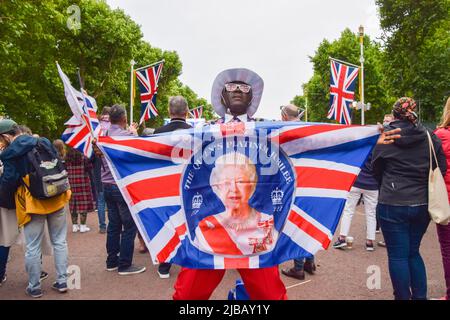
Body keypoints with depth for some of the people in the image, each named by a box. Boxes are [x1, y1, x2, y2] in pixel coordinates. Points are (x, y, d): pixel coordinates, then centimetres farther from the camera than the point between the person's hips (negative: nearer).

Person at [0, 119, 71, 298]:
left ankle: (34, 287, 20)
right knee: (59, 241, 13)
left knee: (33, 247, 9)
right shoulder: (44, 142, 5)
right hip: (56, 199, 4)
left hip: (33, 203, -4)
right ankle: (62, 281, 20)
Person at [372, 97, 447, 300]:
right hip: (422, 205, 4)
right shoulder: (430, 137, -1)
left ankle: (403, 297, 16)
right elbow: (441, 168, 6)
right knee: (413, 252, 20)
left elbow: (376, 169, 6)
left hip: (392, 204, -4)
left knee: (397, 255, 7)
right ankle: (420, 296, 26)